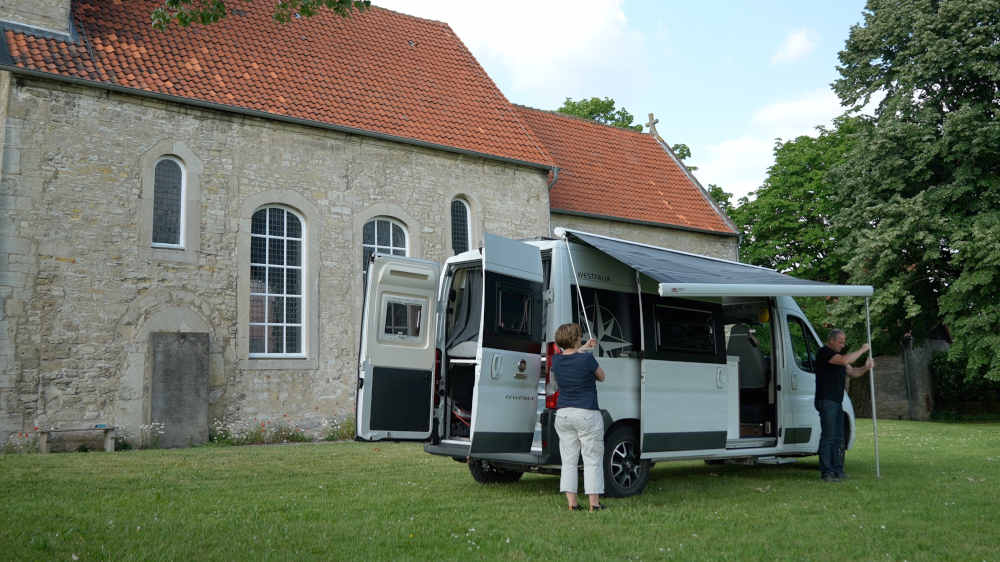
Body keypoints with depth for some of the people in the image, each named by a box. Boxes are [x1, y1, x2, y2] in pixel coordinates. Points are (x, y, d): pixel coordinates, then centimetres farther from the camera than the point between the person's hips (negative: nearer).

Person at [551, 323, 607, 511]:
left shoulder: (556, 360, 0)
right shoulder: (587, 359, -16)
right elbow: (601, 376, 3)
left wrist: (584, 348, 37)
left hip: (563, 415, 5)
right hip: (587, 415, -5)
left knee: (569, 460, 9)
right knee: (592, 460, 4)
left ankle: (572, 503, 8)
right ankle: (594, 503, 6)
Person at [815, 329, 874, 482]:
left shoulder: (837, 354, 21)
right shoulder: (824, 352, -9)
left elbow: (852, 372, 20)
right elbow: (844, 360, -24)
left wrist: (865, 368, 1)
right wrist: (861, 350, -13)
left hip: (837, 402, 10)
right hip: (826, 401, -10)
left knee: (838, 438, 11)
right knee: (828, 437, -10)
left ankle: (837, 470, 16)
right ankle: (826, 472, -8)